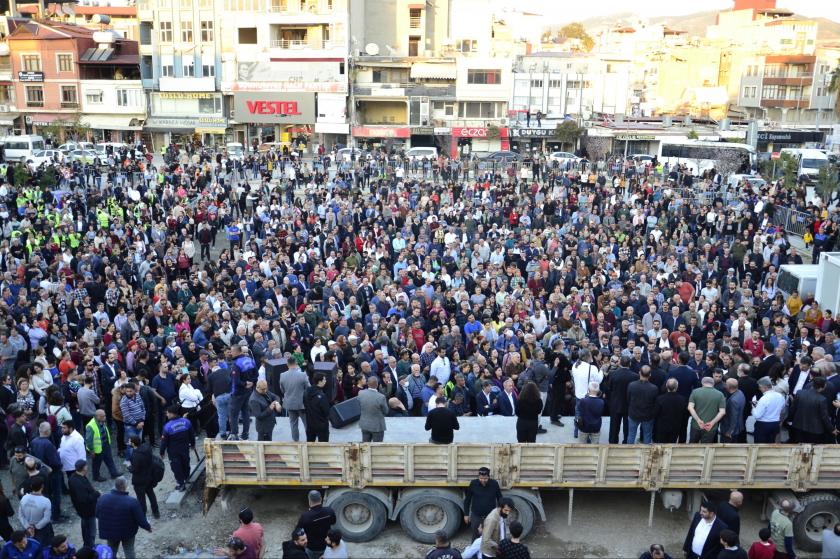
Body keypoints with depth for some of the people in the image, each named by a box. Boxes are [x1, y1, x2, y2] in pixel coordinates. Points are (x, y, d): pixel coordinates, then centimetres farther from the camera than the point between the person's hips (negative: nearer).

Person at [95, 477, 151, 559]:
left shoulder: (102, 498, -15)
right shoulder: (132, 502, -27)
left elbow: (97, 515, 2)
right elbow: (141, 520, -20)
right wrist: (148, 527, 1)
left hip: (109, 532, 3)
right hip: (128, 532, -3)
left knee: (111, 552, 22)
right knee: (129, 552, 15)